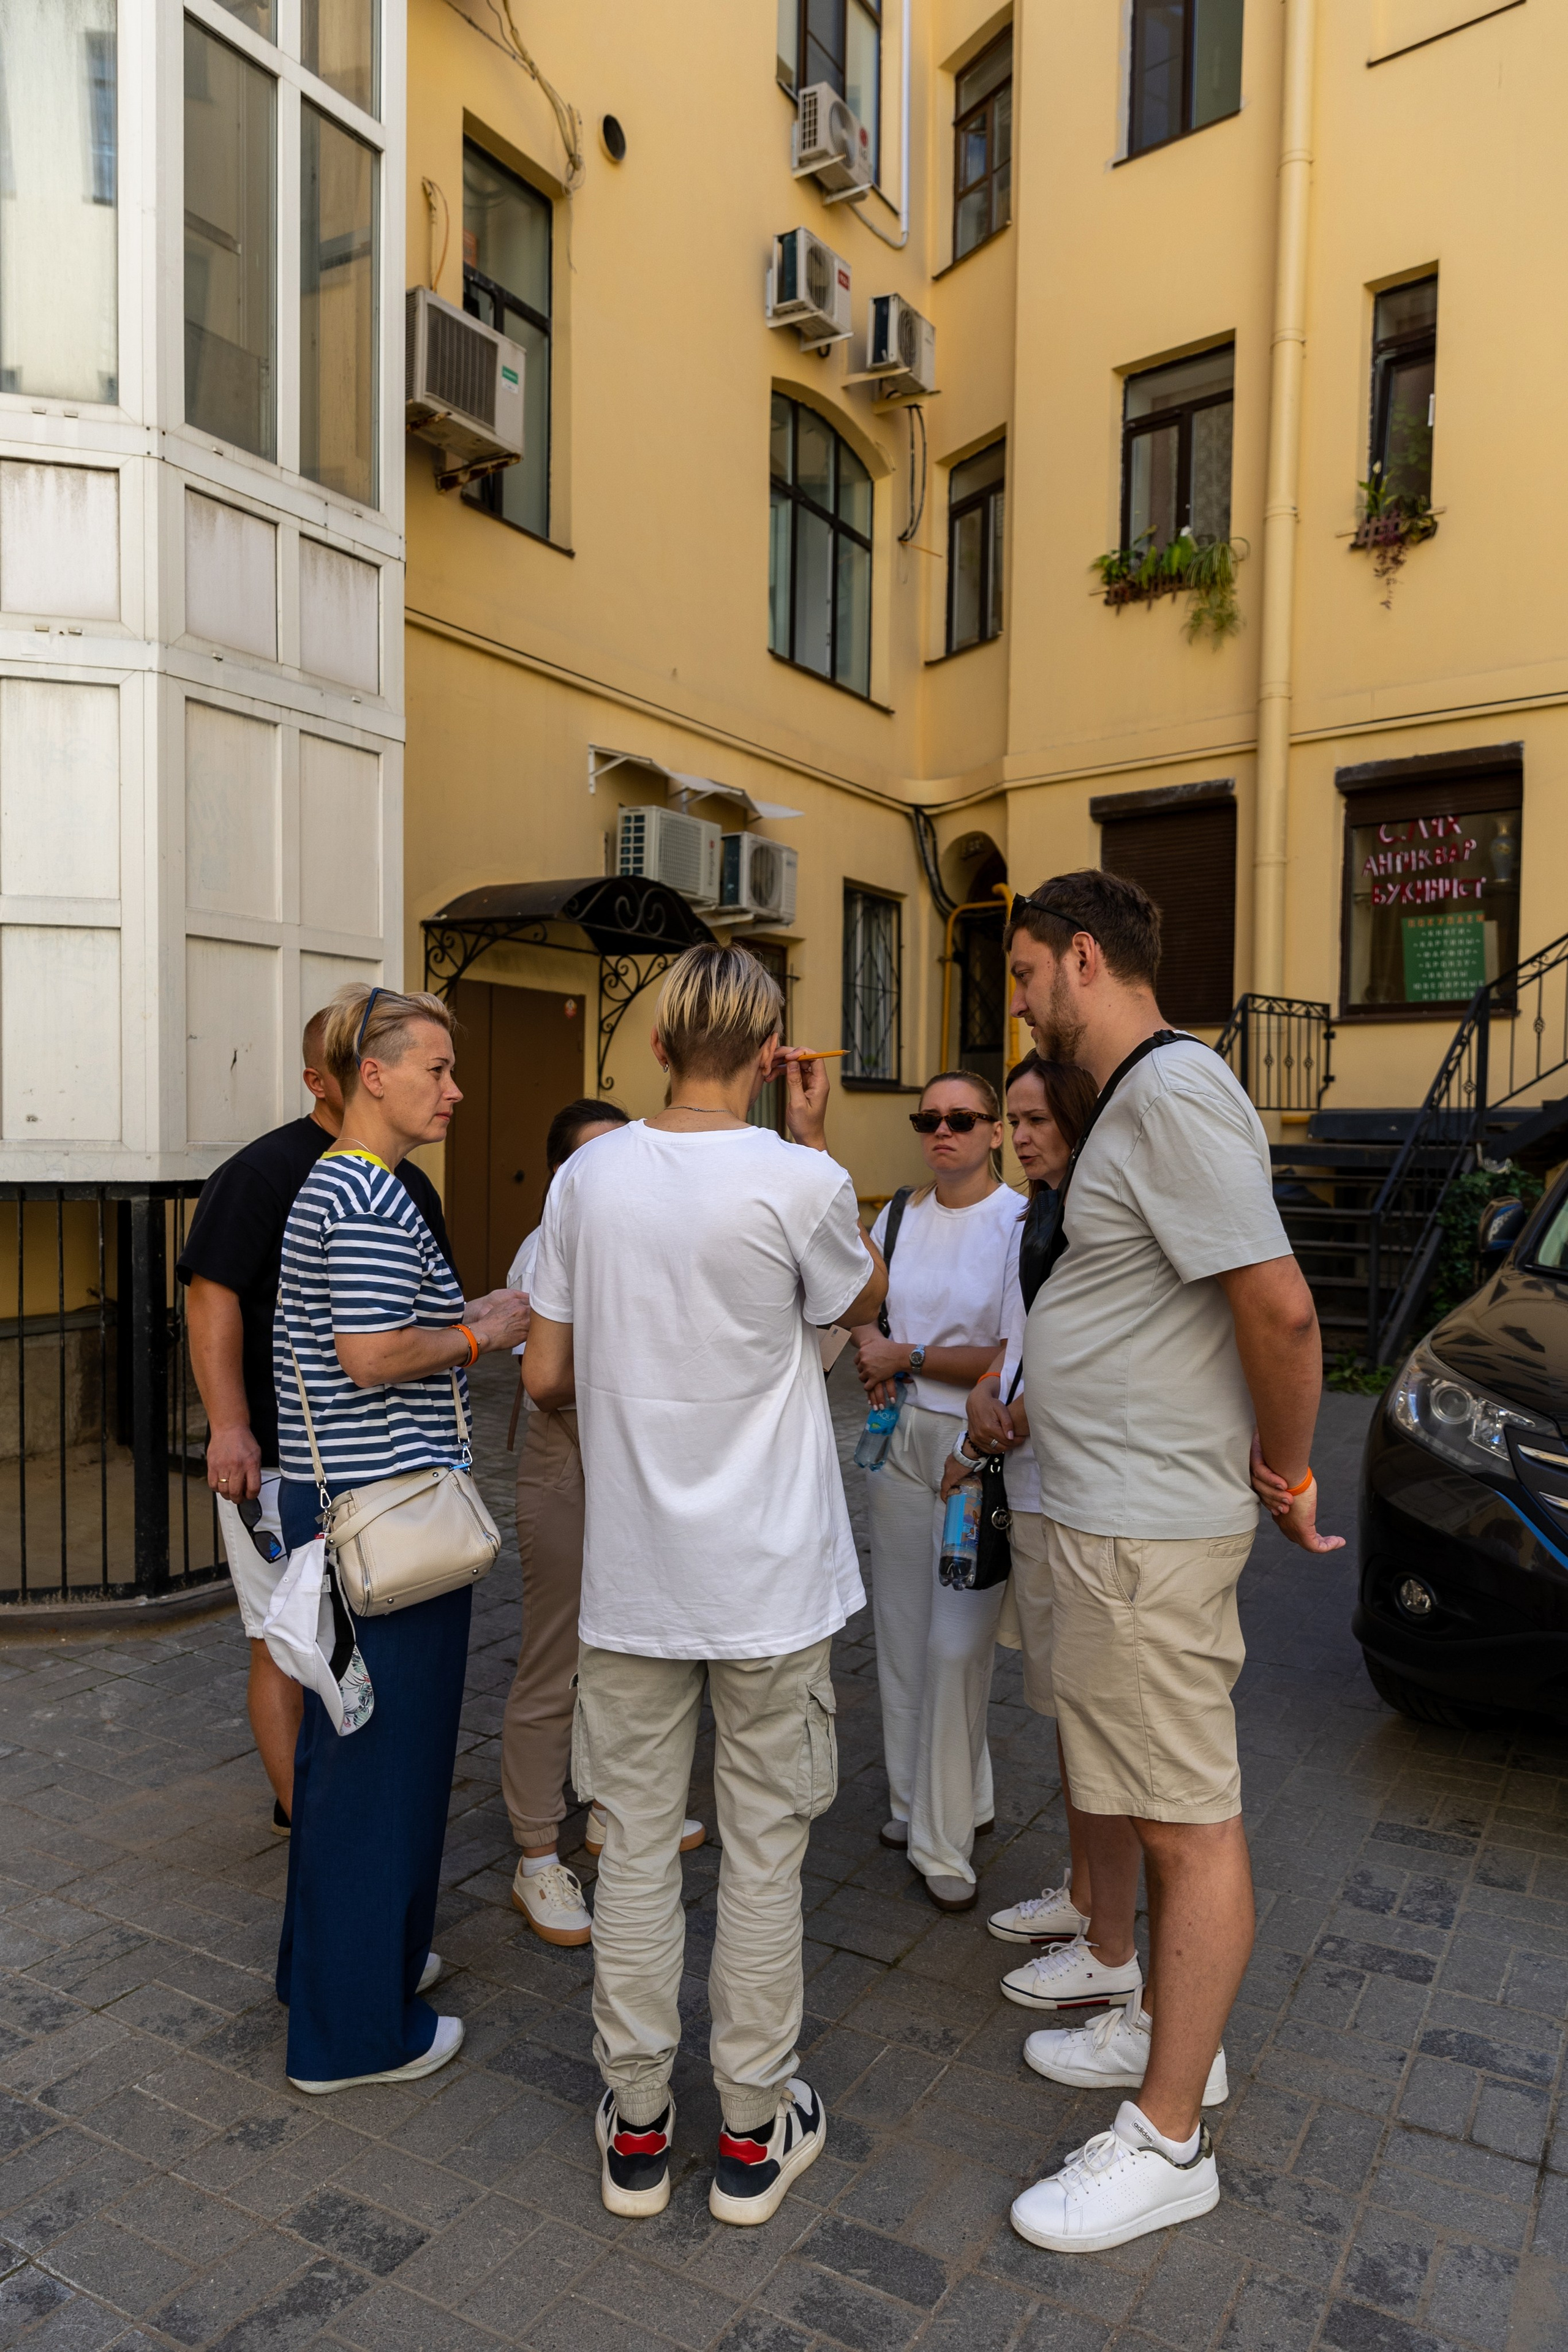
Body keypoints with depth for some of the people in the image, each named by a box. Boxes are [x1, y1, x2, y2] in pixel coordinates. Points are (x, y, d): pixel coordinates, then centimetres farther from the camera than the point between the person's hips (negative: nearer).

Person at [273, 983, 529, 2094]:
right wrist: (478, 1336, -11)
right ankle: (359, 2028, 19)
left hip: (332, 1499, 11)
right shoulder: (373, 1192, -18)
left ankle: (335, 1959, 40)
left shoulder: (330, 1183, 14)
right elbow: (372, 1354, -25)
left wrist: (471, 1317, 13)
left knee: (345, 1738, 22)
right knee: (386, 1751, 3)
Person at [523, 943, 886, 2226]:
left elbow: (546, 1375, 0)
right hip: (770, 1578, -2)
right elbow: (864, 1298, 5)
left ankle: (636, 2126, 29)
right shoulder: (799, 1182, -16)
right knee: (763, 1849, 13)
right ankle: (754, 2130, 28)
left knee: (637, 1842, 15)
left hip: (631, 1576, 3)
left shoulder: (588, 1175, -5)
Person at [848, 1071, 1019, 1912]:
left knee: (955, 1645, -5)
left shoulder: (1023, 1224, -11)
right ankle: (938, 1802, 29)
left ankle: (943, 1841, 10)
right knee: (902, 1634, 11)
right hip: (901, 1436, 6)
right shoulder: (898, 1217, 8)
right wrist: (873, 1357, -2)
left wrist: (907, 1356, -9)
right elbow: (860, 1310, 19)